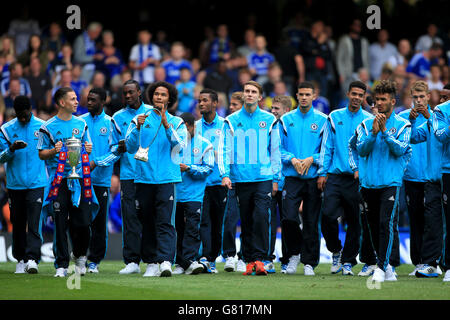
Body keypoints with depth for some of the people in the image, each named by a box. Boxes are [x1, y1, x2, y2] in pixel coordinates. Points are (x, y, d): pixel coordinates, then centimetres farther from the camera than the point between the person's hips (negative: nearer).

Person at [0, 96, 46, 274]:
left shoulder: (43, 127, 3)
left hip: (37, 184, -2)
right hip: (15, 184, 2)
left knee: (34, 222, -12)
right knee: (18, 223, 7)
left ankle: (32, 258, -18)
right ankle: (21, 259, 16)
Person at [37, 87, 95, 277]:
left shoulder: (81, 124, 13)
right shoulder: (48, 127, 2)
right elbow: (41, 154, 3)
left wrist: (87, 149, 0)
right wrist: (54, 151, -16)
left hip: (79, 179, 3)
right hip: (59, 181, -3)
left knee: (83, 222, -3)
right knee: (60, 224, -4)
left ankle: (80, 256, 21)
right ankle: (61, 265, 2)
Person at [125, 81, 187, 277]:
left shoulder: (177, 123, 10)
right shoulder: (140, 120, 11)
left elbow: (180, 146, -6)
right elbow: (130, 147, 2)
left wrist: (167, 126, -18)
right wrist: (138, 128, -14)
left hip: (167, 178, -2)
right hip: (144, 178, 2)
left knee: (165, 222, -12)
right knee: (147, 222, 4)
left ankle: (165, 261, -22)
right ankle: (151, 263, 10)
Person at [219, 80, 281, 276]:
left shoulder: (269, 120, 7)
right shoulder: (231, 121, 7)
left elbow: (275, 150, 10)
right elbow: (224, 149, 4)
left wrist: (275, 178, 7)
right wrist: (225, 174, -7)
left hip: (263, 178, -1)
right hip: (240, 178, 1)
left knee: (261, 216, -16)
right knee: (246, 221, 5)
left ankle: (259, 259, -13)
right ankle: (249, 261, 12)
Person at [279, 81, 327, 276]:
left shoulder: (322, 120, 4)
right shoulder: (286, 120, 8)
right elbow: (279, 148, 8)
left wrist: (311, 159, -12)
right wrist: (292, 159, -9)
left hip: (313, 178, 0)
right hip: (292, 178, 0)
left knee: (311, 222, 2)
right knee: (289, 218, -13)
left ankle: (309, 262, 11)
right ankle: (294, 254, 9)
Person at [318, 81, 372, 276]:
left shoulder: (368, 120, 4)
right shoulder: (334, 118, 9)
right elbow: (326, 147, 10)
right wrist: (323, 172, 4)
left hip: (358, 178, -1)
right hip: (335, 176, 1)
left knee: (355, 221, 1)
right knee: (328, 215, -11)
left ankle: (348, 261, 12)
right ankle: (335, 251, 12)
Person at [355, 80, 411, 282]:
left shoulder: (402, 125, 4)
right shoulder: (366, 125, 11)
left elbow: (400, 149, -8)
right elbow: (361, 150, 0)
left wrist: (385, 131, -16)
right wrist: (374, 133, -14)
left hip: (391, 182, -4)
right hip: (369, 181, 4)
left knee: (387, 223, -17)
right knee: (374, 226, 6)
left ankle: (383, 267, -18)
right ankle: (389, 265, 17)